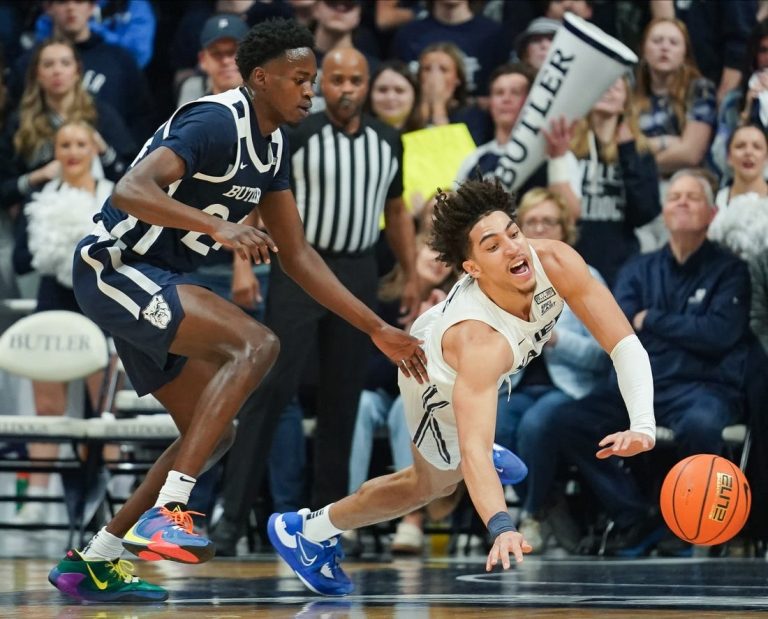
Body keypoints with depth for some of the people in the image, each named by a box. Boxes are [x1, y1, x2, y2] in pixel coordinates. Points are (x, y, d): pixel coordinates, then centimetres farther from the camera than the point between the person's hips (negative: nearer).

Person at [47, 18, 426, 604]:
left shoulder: (273, 144, 11)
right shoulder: (217, 122, -19)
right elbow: (132, 191, -32)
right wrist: (217, 225, -45)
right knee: (256, 343, -27)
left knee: (213, 433, 12)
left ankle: (92, 562, 15)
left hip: (152, 283, 10)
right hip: (115, 268, -10)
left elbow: (296, 252, 17)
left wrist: (378, 329, 14)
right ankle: (166, 512, -32)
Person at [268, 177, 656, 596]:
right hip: (440, 383, -5)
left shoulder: (555, 263, -38)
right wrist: (501, 527, -71)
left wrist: (643, 426, -51)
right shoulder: (476, 340, -51)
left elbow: (625, 344, -36)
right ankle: (306, 531, 32)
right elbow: (473, 450, -56)